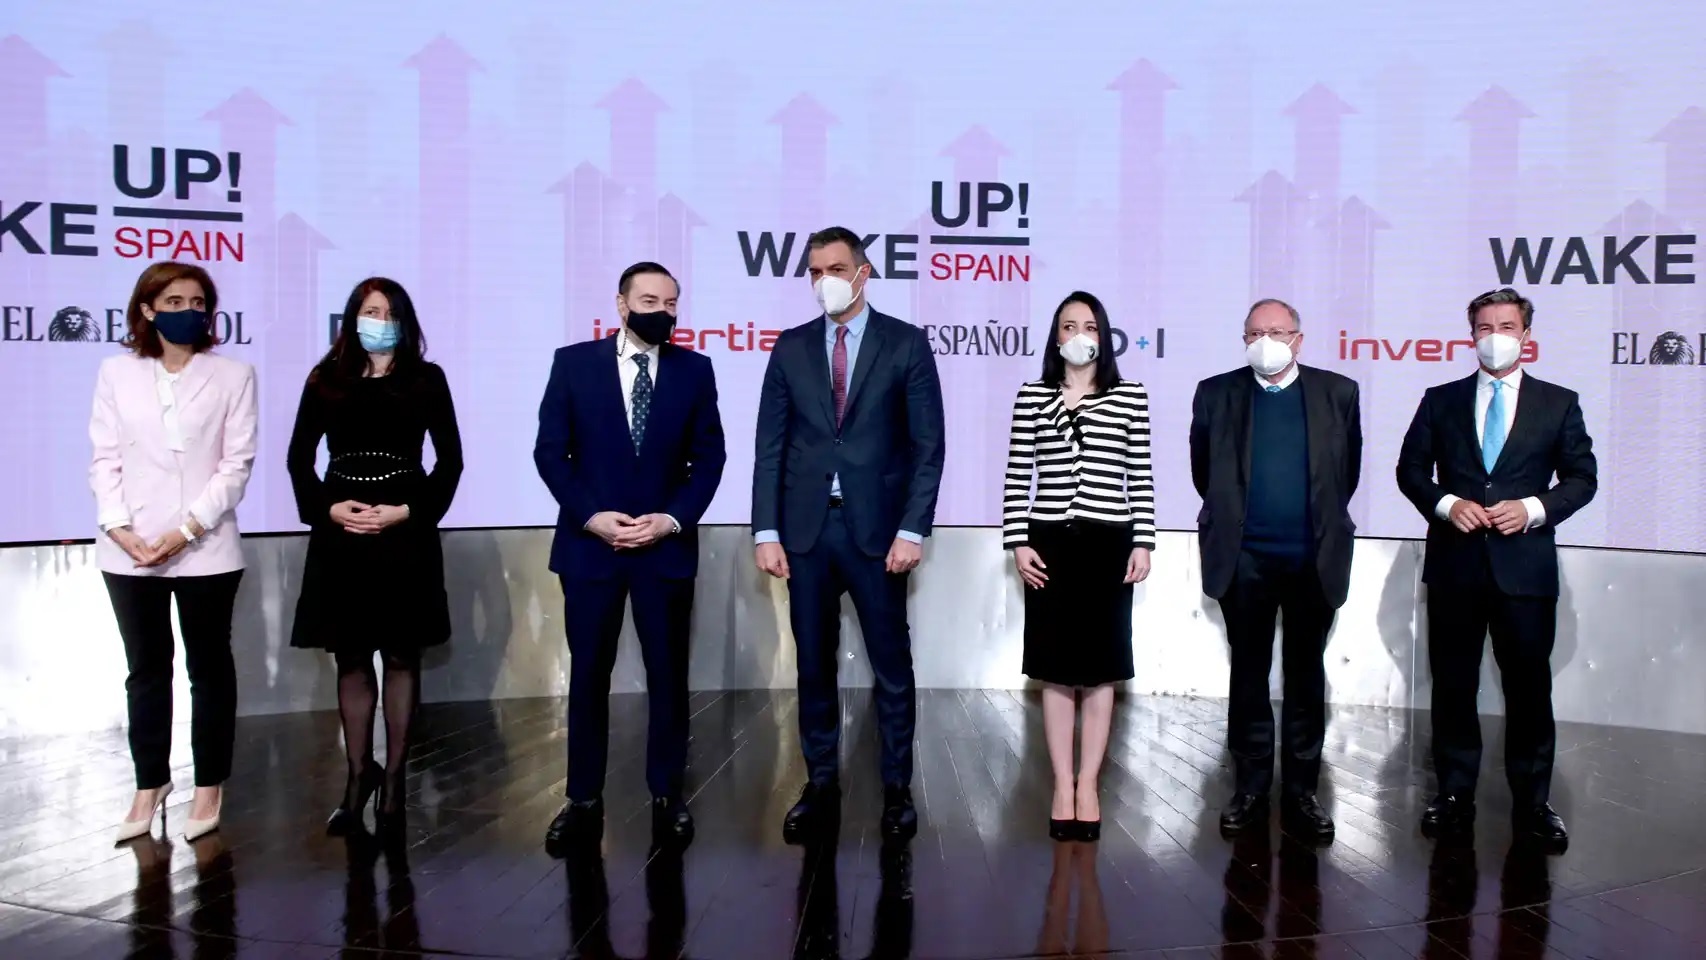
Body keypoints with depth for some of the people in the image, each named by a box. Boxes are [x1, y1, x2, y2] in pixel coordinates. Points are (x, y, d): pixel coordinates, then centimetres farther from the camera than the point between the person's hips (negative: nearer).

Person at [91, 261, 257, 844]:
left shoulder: (233, 375, -1)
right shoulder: (117, 372, 7)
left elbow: (237, 464, -6)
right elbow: (104, 459, 4)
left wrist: (186, 530, -14)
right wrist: (120, 528, -10)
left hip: (205, 550, -2)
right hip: (129, 551, 2)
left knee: (209, 667, 9)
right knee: (146, 670, 12)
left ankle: (209, 784, 20)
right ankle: (149, 784, 23)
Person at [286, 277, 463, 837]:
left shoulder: (427, 379, 3)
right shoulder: (326, 379, 8)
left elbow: (450, 459, 1)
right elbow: (299, 457, 8)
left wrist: (408, 511, -11)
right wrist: (325, 508, -8)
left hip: (407, 532, -2)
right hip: (340, 532, 2)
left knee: (401, 657, 3)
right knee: (351, 659, 7)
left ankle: (394, 779, 11)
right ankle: (359, 774, 19)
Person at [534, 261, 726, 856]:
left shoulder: (694, 369, 4)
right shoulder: (573, 362, 2)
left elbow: (709, 456, 3)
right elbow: (550, 451, -1)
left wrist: (673, 518, -10)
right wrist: (591, 516, -12)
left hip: (667, 544, 1)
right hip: (589, 543, 0)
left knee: (668, 674, 6)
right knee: (588, 674, 6)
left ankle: (667, 796, 19)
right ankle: (584, 801, 17)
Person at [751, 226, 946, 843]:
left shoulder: (905, 344, 0)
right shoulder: (791, 347, 7)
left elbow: (928, 445, -3)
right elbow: (770, 445, 5)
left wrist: (912, 530, -10)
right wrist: (766, 531, -2)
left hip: (876, 528, -2)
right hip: (805, 528, 3)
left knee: (892, 666, 6)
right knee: (814, 666, 10)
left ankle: (897, 788, 20)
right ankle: (821, 785, 23)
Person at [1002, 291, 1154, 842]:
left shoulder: (1130, 397, 4)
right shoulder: (1032, 397, 4)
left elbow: (1140, 477, 4)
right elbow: (1017, 476, 3)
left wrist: (1143, 542, -1)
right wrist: (1018, 541, -3)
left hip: (1108, 543, 0)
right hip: (1050, 542, 0)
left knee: (1100, 668, 5)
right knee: (1056, 668, 5)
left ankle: (1088, 785, 15)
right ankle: (1062, 785, 14)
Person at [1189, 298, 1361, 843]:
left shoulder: (1338, 393, 2)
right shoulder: (1216, 394, 1)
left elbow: (1349, 470, 11)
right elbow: (1203, 471, 11)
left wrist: (1322, 522, 13)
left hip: (1314, 559, 0)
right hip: (1244, 558, 0)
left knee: (1305, 678, 9)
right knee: (1248, 677, 8)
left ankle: (1300, 794, 18)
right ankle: (1250, 790, 17)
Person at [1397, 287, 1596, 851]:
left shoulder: (1558, 403, 6)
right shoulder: (1441, 401, 7)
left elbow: (1582, 477, 5)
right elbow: (1410, 470, 7)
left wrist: (1534, 508, -11)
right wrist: (1446, 504, -10)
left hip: (1525, 567, -1)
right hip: (1455, 564, 1)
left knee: (1529, 688, 4)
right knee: (1453, 687, 7)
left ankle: (1533, 804, 17)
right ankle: (1454, 795, 18)